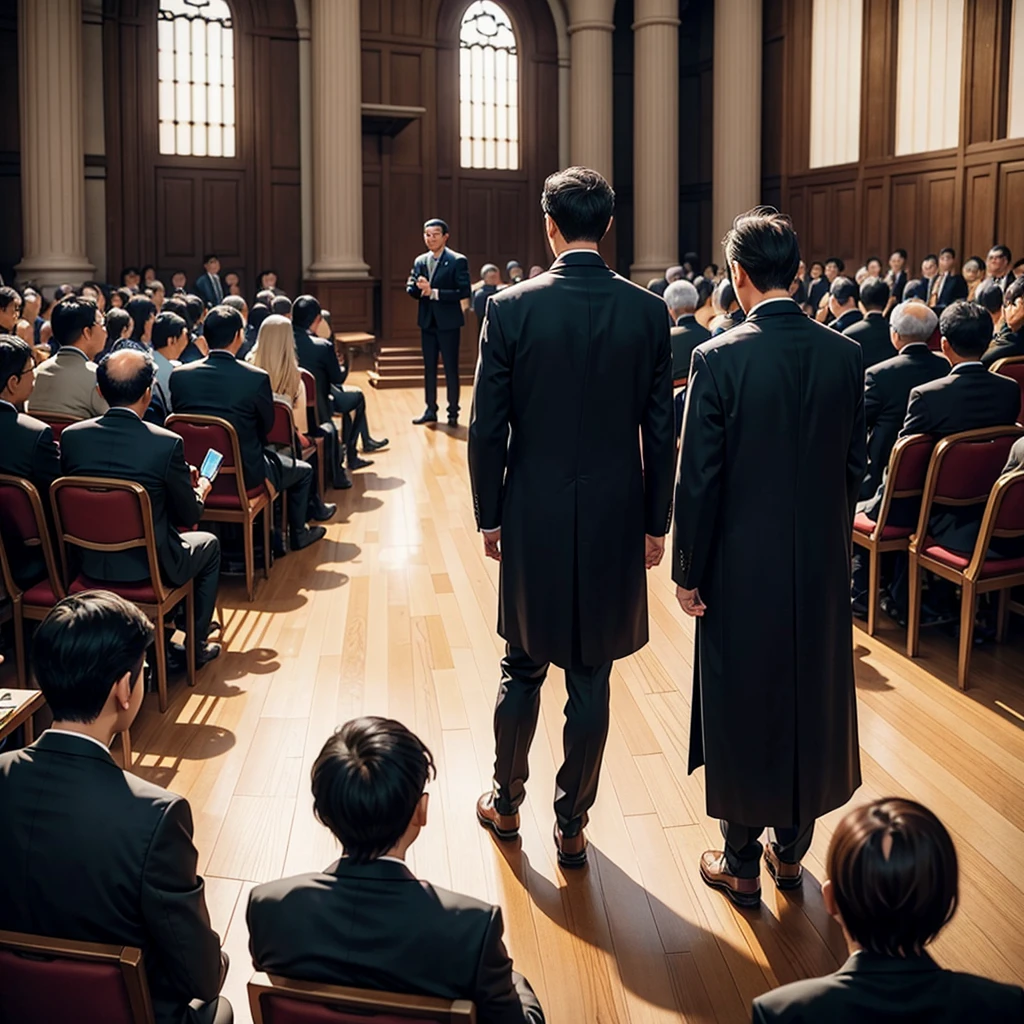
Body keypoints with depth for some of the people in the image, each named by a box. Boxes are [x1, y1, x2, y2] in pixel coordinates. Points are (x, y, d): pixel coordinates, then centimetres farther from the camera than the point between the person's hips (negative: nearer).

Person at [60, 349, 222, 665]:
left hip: (91, 562, 5)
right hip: (150, 566, -5)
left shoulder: (71, 436, -9)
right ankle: (196, 644, 33)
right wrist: (200, 490, 14)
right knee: (208, 544, 28)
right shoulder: (167, 443, -21)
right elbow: (189, 515, -11)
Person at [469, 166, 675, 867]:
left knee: (523, 667, 17)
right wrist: (656, 524, 7)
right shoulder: (648, 311, -5)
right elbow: (661, 430, -2)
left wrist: (490, 515, 5)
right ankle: (572, 825, 21)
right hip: (614, 519, 0)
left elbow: (487, 426, -6)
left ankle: (507, 802, 32)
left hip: (533, 518, 0)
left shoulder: (511, 308, -9)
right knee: (591, 678, 10)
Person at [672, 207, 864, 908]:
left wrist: (689, 572, -4)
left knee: (742, 704, 10)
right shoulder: (845, 355, -4)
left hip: (744, 566, -4)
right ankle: (792, 849, 33)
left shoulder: (719, 358, -16)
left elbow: (699, 479, -14)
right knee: (811, 701, 18)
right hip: (822, 563, 4)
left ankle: (742, 866, 23)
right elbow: (854, 466, 4)